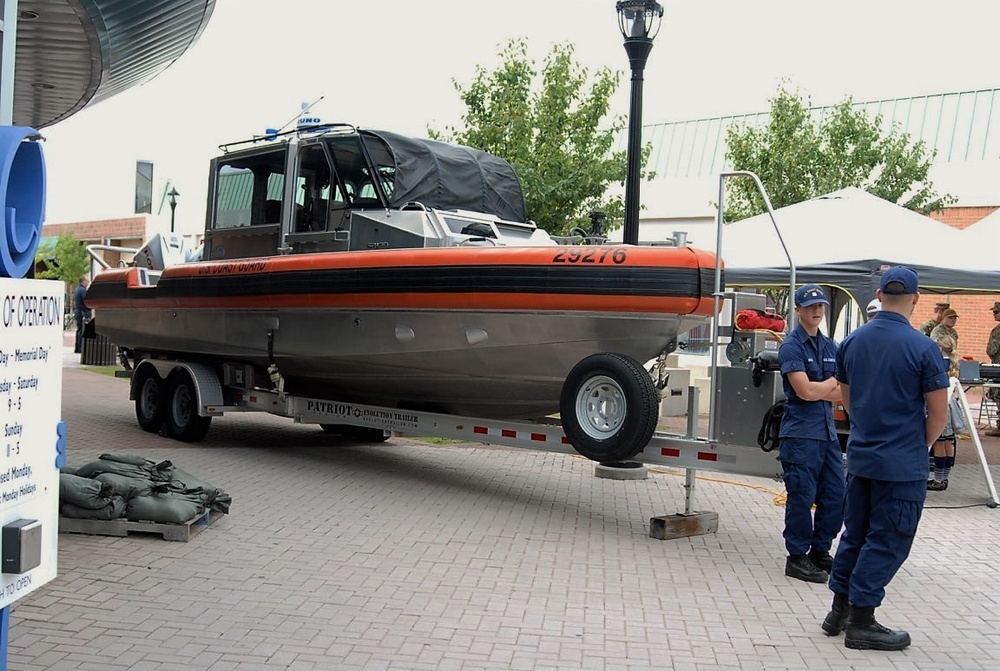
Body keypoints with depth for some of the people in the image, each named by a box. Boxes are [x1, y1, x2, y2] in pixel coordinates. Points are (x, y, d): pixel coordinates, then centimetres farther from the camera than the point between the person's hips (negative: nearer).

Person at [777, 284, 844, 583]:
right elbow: (805, 391, -16)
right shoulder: (791, 346, -7)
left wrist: (818, 390, -8)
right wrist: (832, 383, 1)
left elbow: (843, 393, 9)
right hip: (800, 434, -7)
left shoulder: (830, 347, 15)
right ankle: (797, 558, 9)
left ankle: (820, 551, 24)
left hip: (828, 432, 7)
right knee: (802, 498, -2)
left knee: (835, 496, 9)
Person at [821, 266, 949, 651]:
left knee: (854, 534, 16)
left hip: (860, 456, 6)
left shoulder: (852, 342, 2)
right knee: (886, 542, 4)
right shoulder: (922, 347, -16)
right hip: (903, 463, -6)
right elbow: (938, 413, -10)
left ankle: (839, 611, 25)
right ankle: (861, 623, 10)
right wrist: (922, 444, 7)